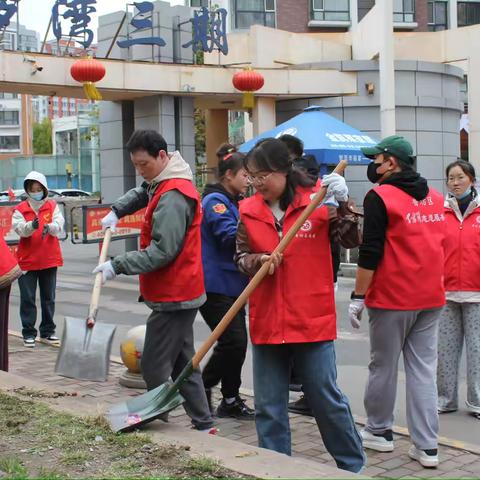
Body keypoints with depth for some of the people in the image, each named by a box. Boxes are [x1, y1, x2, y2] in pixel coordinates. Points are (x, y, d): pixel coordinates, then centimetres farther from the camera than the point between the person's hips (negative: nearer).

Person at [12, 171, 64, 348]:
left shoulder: (52, 206, 4)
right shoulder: (20, 209, 0)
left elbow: (59, 225, -12)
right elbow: (19, 228, -16)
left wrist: (49, 227, -34)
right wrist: (31, 226, -38)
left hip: (49, 260, 2)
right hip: (27, 260, -2)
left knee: (49, 298, 11)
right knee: (27, 298, 1)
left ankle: (47, 331, 22)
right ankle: (29, 333, 10)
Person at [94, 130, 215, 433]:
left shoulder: (172, 197, -20)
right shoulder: (163, 184, 13)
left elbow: (162, 251, -26)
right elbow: (141, 194, 35)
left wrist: (118, 266, -23)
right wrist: (117, 211, 19)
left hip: (173, 296, -11)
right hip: (179, 293, 11)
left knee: (154, 368, -7)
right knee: (182, 363, 15)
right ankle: (203, 425, 21)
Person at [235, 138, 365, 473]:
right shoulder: (248, 211, 3)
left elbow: (353, 238, -7)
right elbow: (241, 257, 7)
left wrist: (342, 203, -23)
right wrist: (259, 261, -14)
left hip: (312, 319, -3)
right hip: (267, 320, 3)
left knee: (326, 398, 8)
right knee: (268, 407, 10)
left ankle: (352, 464, 28)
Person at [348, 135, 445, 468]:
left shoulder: (380, 197, -11)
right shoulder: (436, 198, 10)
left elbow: (370, 252, -15)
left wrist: (358, 296, -10)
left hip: (392, 299, -6)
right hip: (431, 298, 6)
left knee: (383, 366, 9)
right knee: (424, 370, 6)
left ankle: (379, 431, 23)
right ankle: (427, 446, 6)